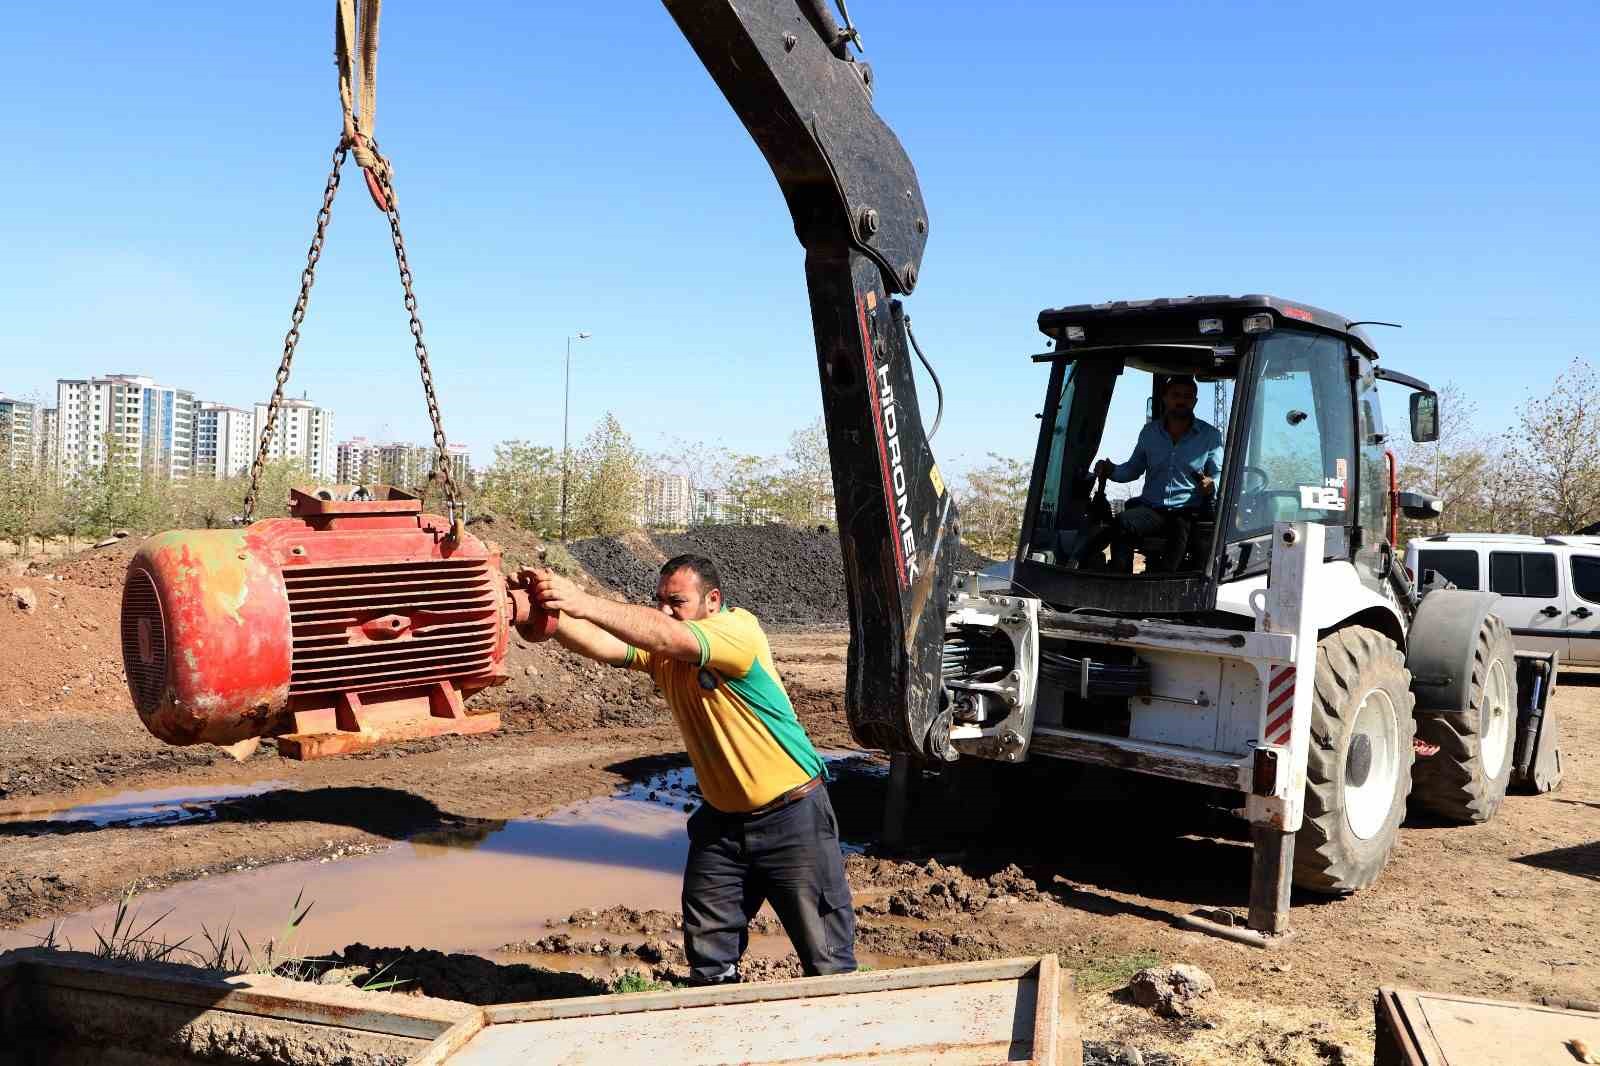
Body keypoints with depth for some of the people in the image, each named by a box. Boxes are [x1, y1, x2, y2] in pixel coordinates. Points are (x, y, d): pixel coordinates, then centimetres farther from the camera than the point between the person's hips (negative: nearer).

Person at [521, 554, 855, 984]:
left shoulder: (739, 629, -20)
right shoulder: (660, 651, -1)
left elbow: (671, 638, -38)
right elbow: (599, 644, -18)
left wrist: (585, 603, -45)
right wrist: (551, 610, -37)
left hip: (791, 816, -6)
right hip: (722, 818, 6)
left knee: (825, 955, 5)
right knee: (708, 954, 14)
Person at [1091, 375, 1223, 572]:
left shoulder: (1210, 436, 8)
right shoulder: (1149, 432, 16)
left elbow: (1220, 475, 9)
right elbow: (1134, 468, 24)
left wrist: (1211, 485, -15)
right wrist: (1111, 471, 3)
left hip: (1189, 513, -2)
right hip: (1150, 509, 2)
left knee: (1181, 531, -37)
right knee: (1122, 523, -30)